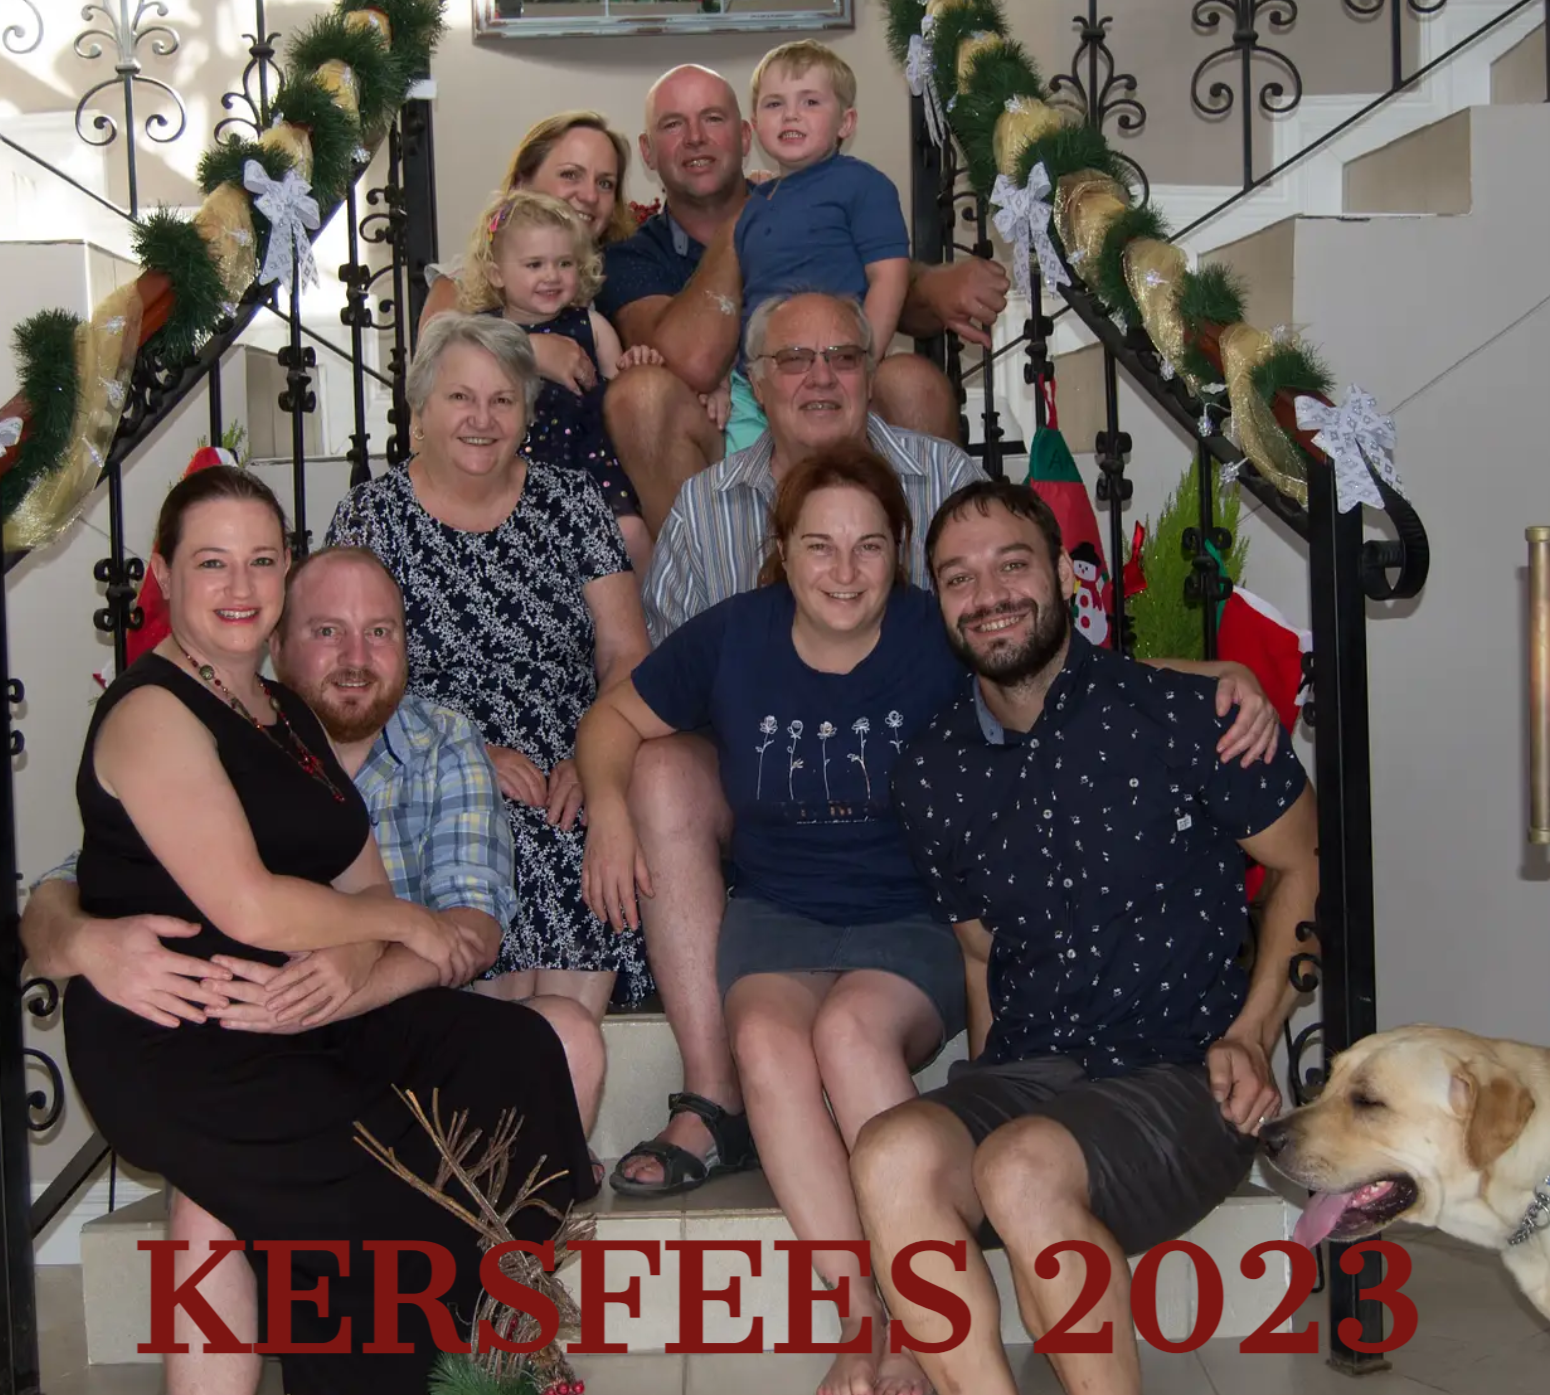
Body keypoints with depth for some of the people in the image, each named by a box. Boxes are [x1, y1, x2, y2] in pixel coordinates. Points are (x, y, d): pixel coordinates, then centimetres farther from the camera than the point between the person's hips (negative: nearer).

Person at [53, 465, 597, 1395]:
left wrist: (355, 957, -13)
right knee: (381, 1198, -24)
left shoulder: (288, 713, 17)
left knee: (514, 1048, -12)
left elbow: (361, 889, 10)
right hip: (172, 1052, -8)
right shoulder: (153, 713, -10)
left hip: (296, 1009, 8)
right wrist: (408, 922, -7)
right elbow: (250, 908, -20)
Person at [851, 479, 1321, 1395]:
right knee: (893, 1152, -29)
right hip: (1019, 1082, 4)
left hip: (1182, 1080, -3)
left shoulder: (1180, 717, -3)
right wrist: (984, 1097, 7)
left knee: (1024, 1166, -34)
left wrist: (1254, 1034, -4)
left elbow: (1308, 866, 7)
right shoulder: (933, 776, 10)